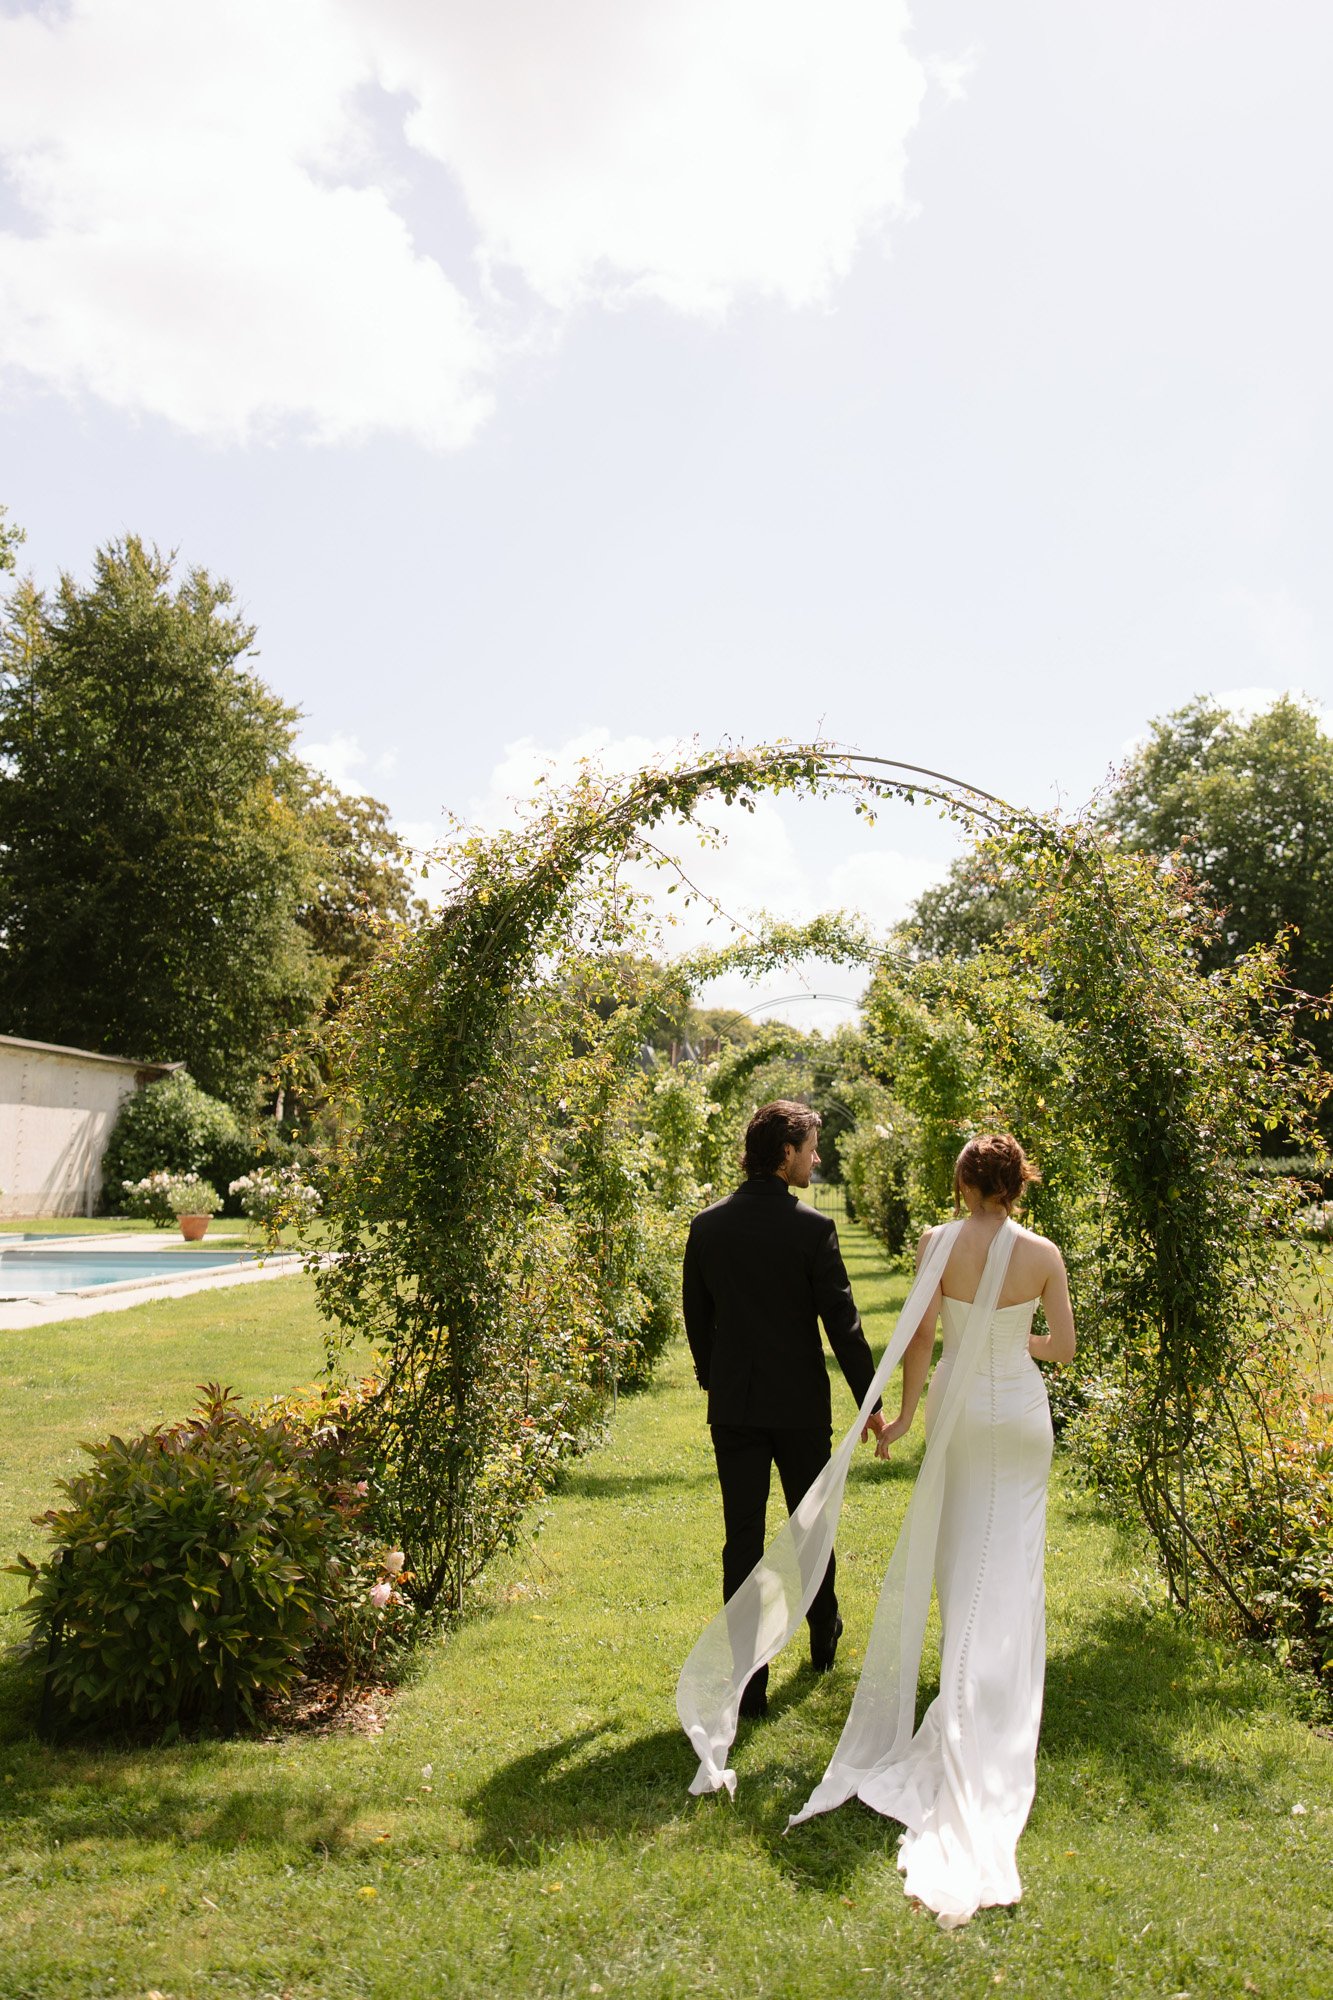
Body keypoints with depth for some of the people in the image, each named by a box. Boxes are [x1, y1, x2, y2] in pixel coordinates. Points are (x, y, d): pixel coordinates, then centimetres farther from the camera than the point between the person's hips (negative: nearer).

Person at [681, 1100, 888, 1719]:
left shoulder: (707, 1226, -2)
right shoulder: (812, 1227, -14)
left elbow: (696, 1318, 6)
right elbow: (842, 1321, -11)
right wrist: (869, 1400, -1)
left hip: (732, 1407, 2)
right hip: (800, 1406, -2)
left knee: (742, 1541, 5)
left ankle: (749, 1684, 7)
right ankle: (824, 1640, 39)